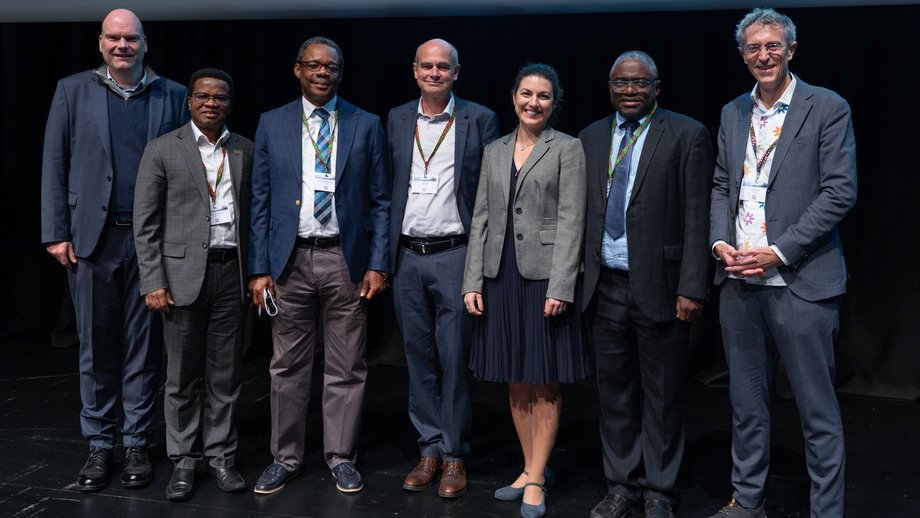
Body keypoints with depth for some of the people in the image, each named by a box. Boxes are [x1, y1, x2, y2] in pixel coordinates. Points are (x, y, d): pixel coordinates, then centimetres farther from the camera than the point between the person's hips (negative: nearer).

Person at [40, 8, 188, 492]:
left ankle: (137, 443, 17)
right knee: (95, 346, 6)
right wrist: (56, 232, -3)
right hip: (92, 238, 0)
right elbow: (54, 164, 4)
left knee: (143, 347, 6)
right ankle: (99, 445, 17)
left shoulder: (172, 96, 6)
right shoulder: (73, 90, 6)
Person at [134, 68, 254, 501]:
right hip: (183, 273, -2)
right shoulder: (162, 150, 1)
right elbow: (145, 222, -1)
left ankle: (220, 456, 19)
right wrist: (153, 283, -7)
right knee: (182, 375, 5)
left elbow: (255, 214, 11)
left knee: (225, 373, 8)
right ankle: (184, 461, 17)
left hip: (232, 273, 2)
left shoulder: (245, 151, 9)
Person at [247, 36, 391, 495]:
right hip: (290, 258, 1)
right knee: (288, 366, 8)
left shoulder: (366, 126, 4)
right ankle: (286, 457, 21)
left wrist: (378, 264, -4)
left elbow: (380, 201, 4)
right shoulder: (272, 124, 6)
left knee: (346, 367, 7)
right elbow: (260, 201, 4)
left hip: (345, 259, 0)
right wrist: (259, 269, -2)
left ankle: (341, 456, 21)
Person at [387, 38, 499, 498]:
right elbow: (387, 186, 13)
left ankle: (455, 456, 12)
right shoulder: (396, 120, 10)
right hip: (406, 257, 3)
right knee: (419, 358, 10)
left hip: (455, 256, -3)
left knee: (454, 359, 1)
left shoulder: (480, 120, 0)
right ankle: (429, 449, 21)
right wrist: (383, 252, 7)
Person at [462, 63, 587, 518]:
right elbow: (481, 218, 10)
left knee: (544, 382, 3)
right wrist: (473, 281, 2)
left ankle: (536, 479, 11)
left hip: (545, 274, -4)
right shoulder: (494, 152, 12)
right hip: (501, 274, 5)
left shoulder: (567, 148, -1)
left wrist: (560, 287, -15)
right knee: (517, 381, 10)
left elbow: (570, 220, -8)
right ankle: (531, 469, 23)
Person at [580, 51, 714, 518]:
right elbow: (582, 213, 11)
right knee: (615, 391, 12)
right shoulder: (590, 138, 11)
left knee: (662, 394, 6)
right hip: (606, 285, 4)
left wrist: (692, 287, -13)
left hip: (659, 285, -4)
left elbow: (697, 217, -7)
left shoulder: (687, 135, -3)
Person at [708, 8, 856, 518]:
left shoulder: (827, 108, -3)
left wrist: (779, 251, -15)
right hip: (738, 280, 5)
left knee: (818, 411, 1)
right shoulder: (733, 112, 13)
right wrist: (720, 242, -1)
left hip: (799, 280, -5)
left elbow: (840, 192, -9)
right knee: (746, 403, 14)